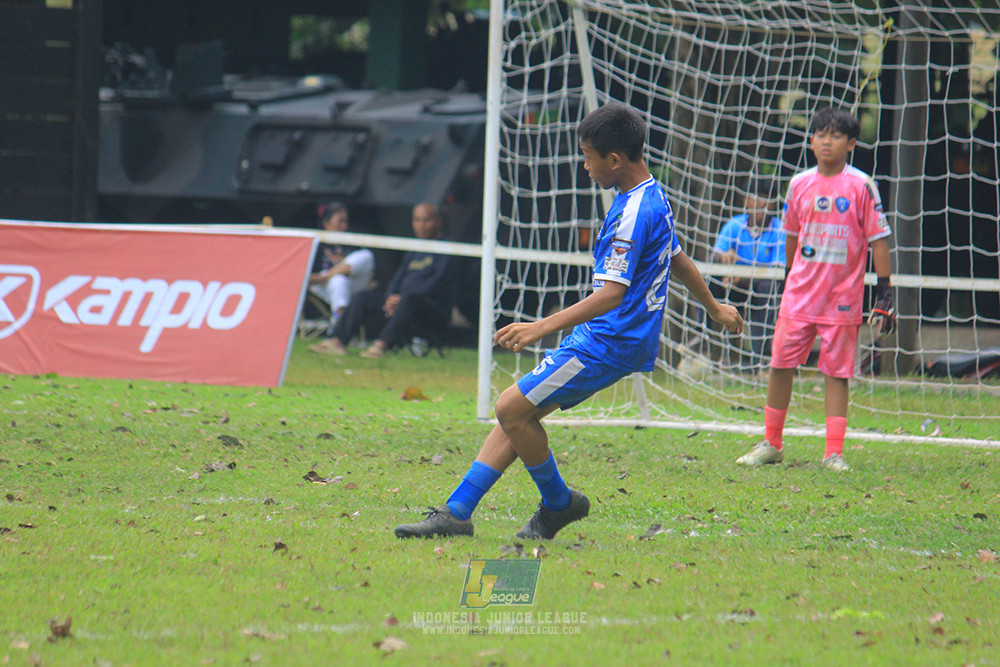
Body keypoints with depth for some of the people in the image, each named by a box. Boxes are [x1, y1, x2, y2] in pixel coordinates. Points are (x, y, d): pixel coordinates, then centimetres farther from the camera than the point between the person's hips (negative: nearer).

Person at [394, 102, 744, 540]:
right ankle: (456, 512, 5)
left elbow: (611, 294, -26)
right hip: (600, 339, 11)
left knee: (512, 408, -12)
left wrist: (542, 328, -30)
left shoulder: (632, 214, -20)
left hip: (610, 342, -11)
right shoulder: (653, 197, 12)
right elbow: (679, 261, 27)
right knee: (516, 411, 6)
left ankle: (559, 503, 6)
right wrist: (714, 308, 43)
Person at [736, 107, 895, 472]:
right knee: (780, 365, 5)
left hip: (842, 298, -4)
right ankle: (771, 444, 17)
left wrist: (884, 294, -9)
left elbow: (878, 240, -5)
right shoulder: (800, 184, 5)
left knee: (836, 372, 0)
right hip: (800, 295, 4)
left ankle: (834, 453, 3)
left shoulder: (861, 186, -6)